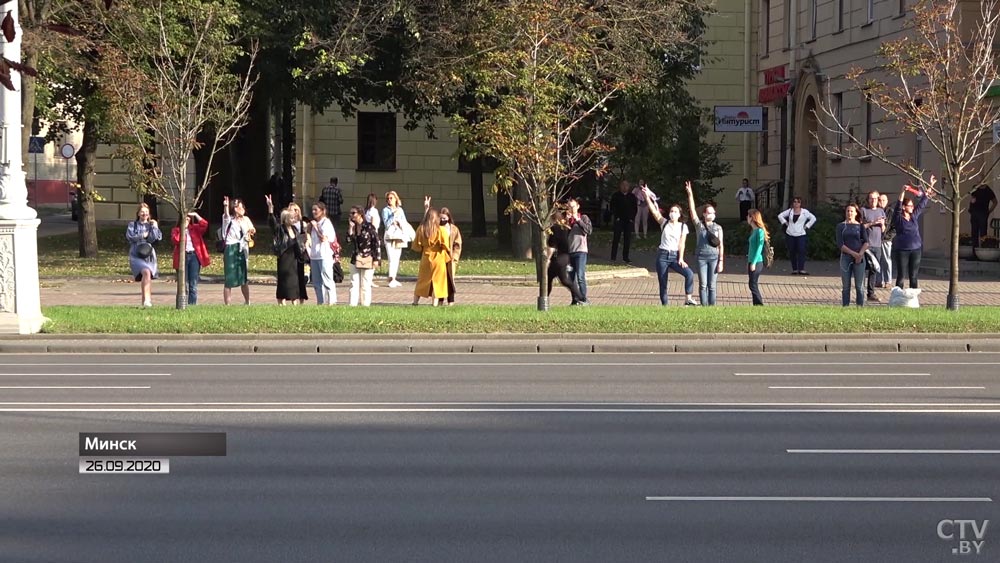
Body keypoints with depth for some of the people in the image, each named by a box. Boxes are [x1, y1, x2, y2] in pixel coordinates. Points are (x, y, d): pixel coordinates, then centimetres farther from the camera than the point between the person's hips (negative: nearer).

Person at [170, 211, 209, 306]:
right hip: (183, 256, -2)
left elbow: (204, 225, -2)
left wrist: (196, 215, -6)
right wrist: (182, 229, -9)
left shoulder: (195, 228, 15)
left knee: (194, 284, 1)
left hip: (194, 256, 2)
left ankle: (192, 304, 2)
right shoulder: (176, 230, 8)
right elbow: (175, 240, -11)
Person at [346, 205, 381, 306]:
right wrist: (351, 227, -7)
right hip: (355, 259, 5)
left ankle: (365, 305, 6)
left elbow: (377, 243, -8)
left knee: (365, 285, 0)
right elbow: (349, 240, -3)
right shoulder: (353, 227, 7)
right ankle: (353, 304, 2)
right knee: (354, 284, 2)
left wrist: (376, 259, -11)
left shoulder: (369, 227, -9)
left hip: (367, 259, -5)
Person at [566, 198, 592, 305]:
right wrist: (566, 221, -6)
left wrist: (578, 220, -13)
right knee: (571, 277, 5)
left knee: (580, 276, -13)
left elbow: (589, 230, -10)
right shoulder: (566, 218, 16)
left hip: (580, 251, -4)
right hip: (569, 251, 5)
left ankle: (584, 299, -8)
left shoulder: (583, 218, 6)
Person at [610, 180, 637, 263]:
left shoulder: (631, 196, 10)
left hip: (628, 220, 3)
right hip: (619, 220, -3)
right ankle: (613, 257, -1)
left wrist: (632, 217, 3)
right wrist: (615, 216, -9)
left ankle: (625, 257, 9)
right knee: (616, 238, -5)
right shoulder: (616, 195, 2)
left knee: (627, 239, 2)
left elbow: (635, 208, 14)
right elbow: (612, 207, 0)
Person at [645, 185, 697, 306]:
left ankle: (688, 299, -17)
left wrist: (681, 259, -12)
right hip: (662, 255, 0)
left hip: (675, 256, 0)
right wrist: (647, 197, -19)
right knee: (662, 284, 1)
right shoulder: (664, 223, 4)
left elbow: (682, 243, -3)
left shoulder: (683, 226, 3)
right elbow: (654, 211, -8)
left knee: (689, 274, -23)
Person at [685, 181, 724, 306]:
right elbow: (692, 210, -6)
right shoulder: (699, 225, 3)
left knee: (711, 285, 4)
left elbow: (721, 245, 4)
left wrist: (721, 261, -2)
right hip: (701, 257, -1)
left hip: (714, 257, 1)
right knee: (703, 285, 0)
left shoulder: (718, 228, 5)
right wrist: (690, 194, -16)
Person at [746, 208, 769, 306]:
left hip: (757, 262, -9)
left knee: (753, 285, -8)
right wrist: (749, 262, 19)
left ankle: (760, 305, -4)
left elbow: (759, 248, -17)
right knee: (753, 286, 9)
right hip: (751, 262, 9)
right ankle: (757, 305, 13)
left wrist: (753, 263, -19)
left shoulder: (760, 231, -13)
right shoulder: (753, 231, 13)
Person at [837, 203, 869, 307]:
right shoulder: (841, 226, 6)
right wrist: (853, 253, -13)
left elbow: (866, 242, 2)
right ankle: (845, 306, 5)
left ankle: (860, 306, 1)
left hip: (859, 258, 0)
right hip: (846, 257, 0)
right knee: (846, 286, 2)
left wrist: (860, 254, -15)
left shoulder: (861, 226, 9)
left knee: (859, 286, -2)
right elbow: (840, 244, -3)